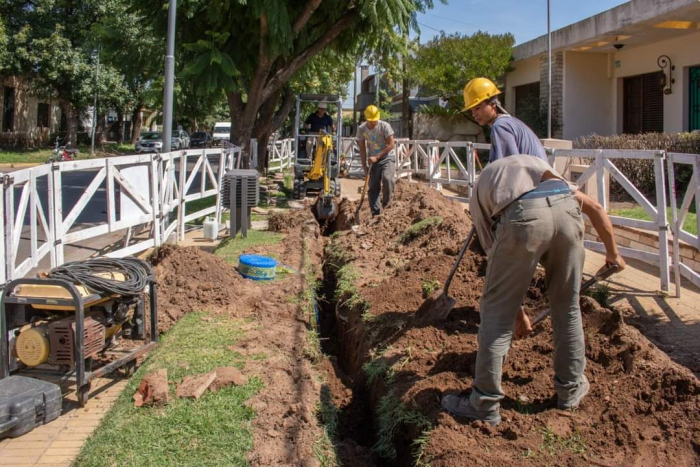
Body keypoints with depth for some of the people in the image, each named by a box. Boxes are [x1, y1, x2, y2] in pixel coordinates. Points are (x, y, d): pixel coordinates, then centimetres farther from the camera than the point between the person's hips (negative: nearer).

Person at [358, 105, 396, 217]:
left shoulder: (384, 126, -16)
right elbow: (362, 148, 4)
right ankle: (376, 213, 7)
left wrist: (377, 157, -22)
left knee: (387, 178, -29)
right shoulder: (361, 129, -5)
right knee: (373, 187, -1)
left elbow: (391, 145, -17)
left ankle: (386, 202, -7)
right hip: (374, 160, 4)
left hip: (388, 157, -4)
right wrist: (364, 165, 0)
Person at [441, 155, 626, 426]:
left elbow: (495, 253, 29)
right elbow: (594, 208, 31)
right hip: (566, 209, 3)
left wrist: (518, 312, 37)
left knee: (497, 312, 10)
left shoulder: (480, 190, 34)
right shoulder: (538, 165, 41)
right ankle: (571, 389, 36)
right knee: (567, 308, 21)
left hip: (522, 216, -3)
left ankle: (485, 405, 16)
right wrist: (612, 253, 44)